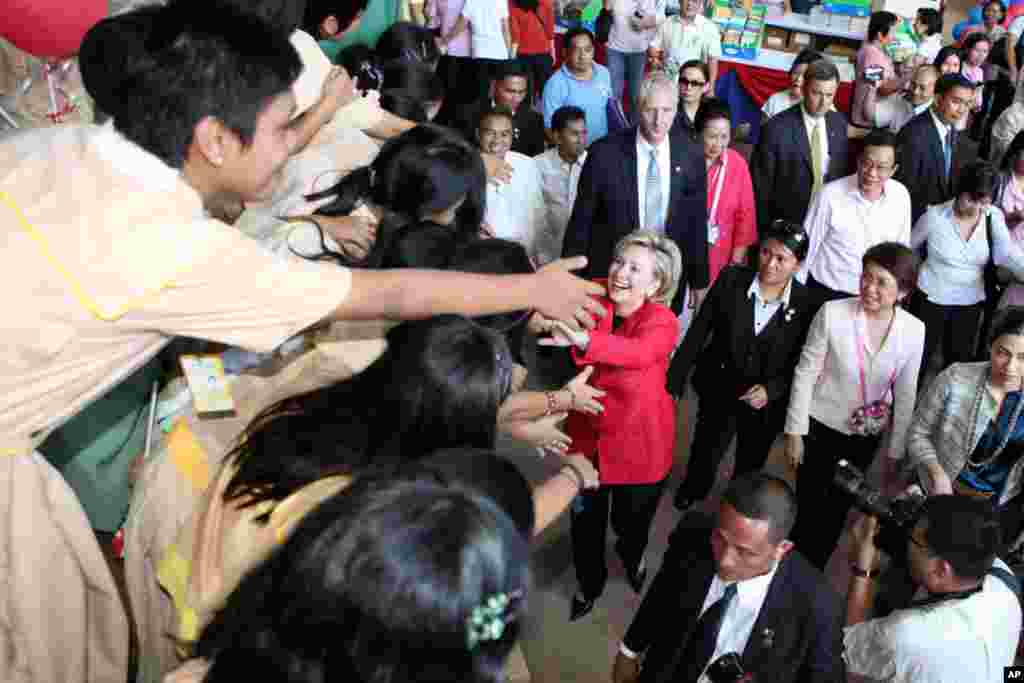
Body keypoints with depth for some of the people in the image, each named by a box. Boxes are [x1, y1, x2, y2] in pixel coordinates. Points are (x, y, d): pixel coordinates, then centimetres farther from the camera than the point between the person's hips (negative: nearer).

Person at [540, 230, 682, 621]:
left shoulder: (662, 321, -25)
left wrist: (581, 339, -64)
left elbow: (639, 353, -46)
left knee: (630, 522, 20)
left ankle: (632, 554, 58)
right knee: (585, 520, 17)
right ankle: (590, 582, 49)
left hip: (639, 441, -2)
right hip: (588, 434, 3)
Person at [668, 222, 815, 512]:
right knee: (706, 450, 23)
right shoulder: (731, 279, -16)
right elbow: (697, 332, -11)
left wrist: (772, 390, -22)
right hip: (719, 388, 1)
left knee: (750, 464, 24)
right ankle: (693, 490, 56)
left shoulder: (806, 304, -18)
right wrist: (675, 380, -10)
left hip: (766, 402, 0)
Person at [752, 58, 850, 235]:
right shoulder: (776, 128, -16)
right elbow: (760, 186, -12)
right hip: (785, 225, -5)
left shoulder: (840, 123, 0)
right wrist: (766, 230, -10)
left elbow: (842, 174, 10)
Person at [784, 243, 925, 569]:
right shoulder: (832, 313, -20)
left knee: (837, 507, 18)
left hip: (866, 435, 3)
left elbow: (905, 396, -2)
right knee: (809, 503, 7)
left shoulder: (914, 330, -12)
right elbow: (805, 373, -12)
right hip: (821, 426, -3)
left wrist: (894, 453, 3)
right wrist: (794, 432, -9)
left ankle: (812, 574, 41)